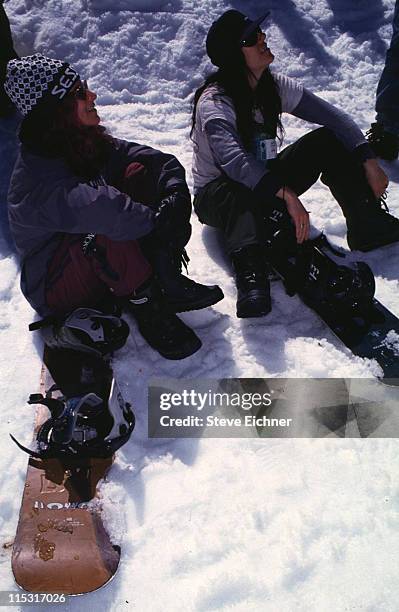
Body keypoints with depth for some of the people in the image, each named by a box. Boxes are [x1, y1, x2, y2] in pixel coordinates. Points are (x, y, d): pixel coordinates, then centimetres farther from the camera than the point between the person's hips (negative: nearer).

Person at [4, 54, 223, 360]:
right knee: (105, 229, -38)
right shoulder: (39, 178, -28)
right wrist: (160, 221, -36)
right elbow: (97, 207, -46)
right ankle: (145, 308, -19)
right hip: (56, 291, -7)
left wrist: (175, 192, -28)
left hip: (103, 268, 8)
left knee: (140, 173, -12)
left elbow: (164, 162, -10)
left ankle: (167, 280, -16)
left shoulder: (88, 142, -4)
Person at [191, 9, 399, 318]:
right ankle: (250, 270, -54)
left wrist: (369, 163, -16)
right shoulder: (214, 102, -23)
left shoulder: (274, 86, -5)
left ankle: (369, 224, -12)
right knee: (239, 191, -42)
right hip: (219, 196, -6)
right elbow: (233, 160, -41)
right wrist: (287, 195, -49)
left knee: (327, 140, -12)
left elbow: (332, 116, -6)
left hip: (268, 182, 6)